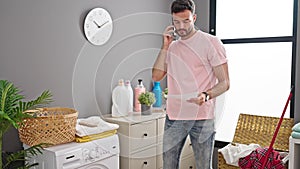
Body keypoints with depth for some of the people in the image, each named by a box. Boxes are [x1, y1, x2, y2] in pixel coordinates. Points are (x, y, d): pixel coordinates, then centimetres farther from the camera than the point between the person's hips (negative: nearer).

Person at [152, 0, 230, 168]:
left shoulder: (211, 42, -4)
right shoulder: (172, 47, 13)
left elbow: (224, 82, -7)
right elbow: (156, 76, 3)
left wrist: (206, 96, -26)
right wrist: (165, 46, -1)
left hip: (202, 118, -4)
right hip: (174, 117, 5)